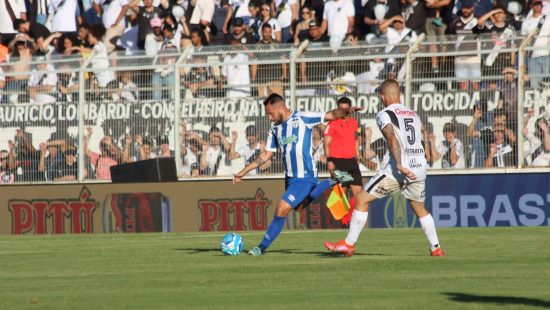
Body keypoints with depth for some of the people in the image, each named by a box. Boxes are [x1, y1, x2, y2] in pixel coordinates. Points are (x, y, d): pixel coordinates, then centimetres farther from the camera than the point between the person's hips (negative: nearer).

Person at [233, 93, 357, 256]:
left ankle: (262, 247, -2)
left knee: (281, 210, -14)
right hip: (290, 177, 8)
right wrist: (244, 172, 13)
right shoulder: (275, 129, 8)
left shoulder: (302, 118, -12)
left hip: (305, 178, -8)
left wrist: (346, 111, -35)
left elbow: (331, 115, -15)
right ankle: (331, 183, 34)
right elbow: (266, 155, 15)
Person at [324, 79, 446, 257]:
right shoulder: (414, 115, 18)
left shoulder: (384, 115, -2)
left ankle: (349, 244, 3)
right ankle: (436, 248, 23)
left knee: (362, 199, 4)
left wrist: (400, 165, -27)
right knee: (420, 209, 26)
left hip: (398, 170, -6)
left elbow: (393, 139, -18)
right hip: (420, 168, 6)